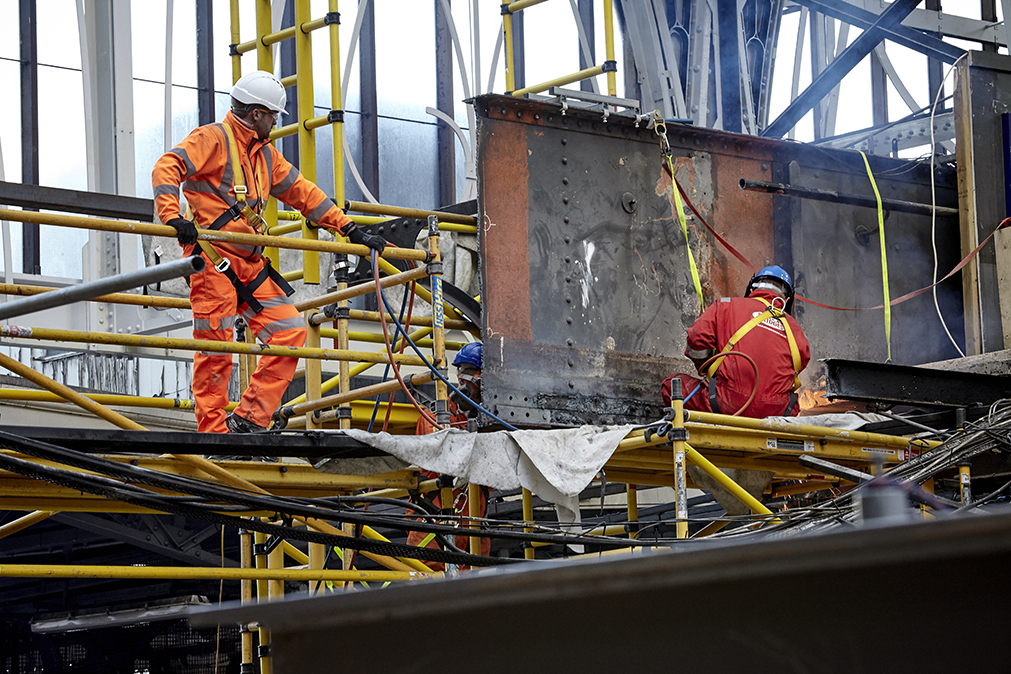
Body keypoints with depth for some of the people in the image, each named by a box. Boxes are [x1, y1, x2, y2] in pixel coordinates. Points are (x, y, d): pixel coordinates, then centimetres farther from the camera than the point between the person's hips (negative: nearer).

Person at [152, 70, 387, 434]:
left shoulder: (266, 154, 21)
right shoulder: (212, 139, -4)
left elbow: (300, 191, 25)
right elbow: (167, 168, -17)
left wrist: (350, 230, 21)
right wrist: (173, 217, -34)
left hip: (251, 264, 8)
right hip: (214, 259, -8)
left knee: (291, 332, -1)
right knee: (216, 348, -9)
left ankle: (247, 420, 0)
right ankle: (212, 431, -2)